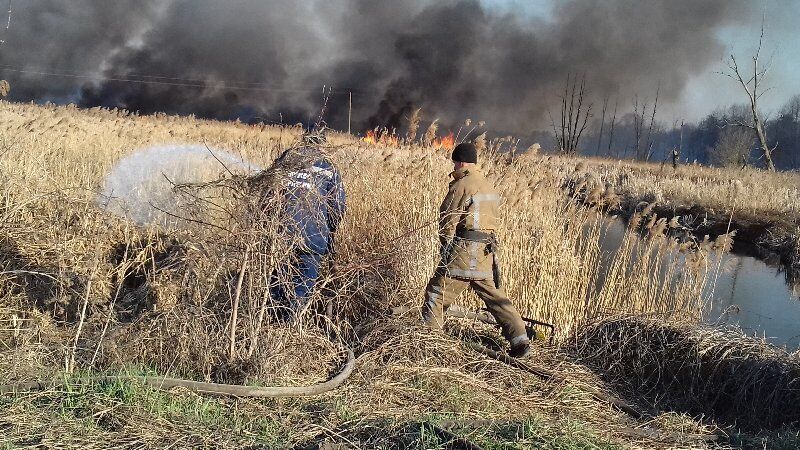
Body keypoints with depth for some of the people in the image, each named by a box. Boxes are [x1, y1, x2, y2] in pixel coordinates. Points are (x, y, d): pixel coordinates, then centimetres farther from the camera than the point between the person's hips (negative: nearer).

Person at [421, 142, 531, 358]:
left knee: (436, 295, 3)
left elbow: (448, 222, -9)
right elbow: (491, 219, 16)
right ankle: (521, 342, 9)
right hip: (487, 253, 8)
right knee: (496, 298, 12)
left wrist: (445, 250, 4)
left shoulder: (461, 186, -10)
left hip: (463, 252, -8)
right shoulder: (489, 188, 16)